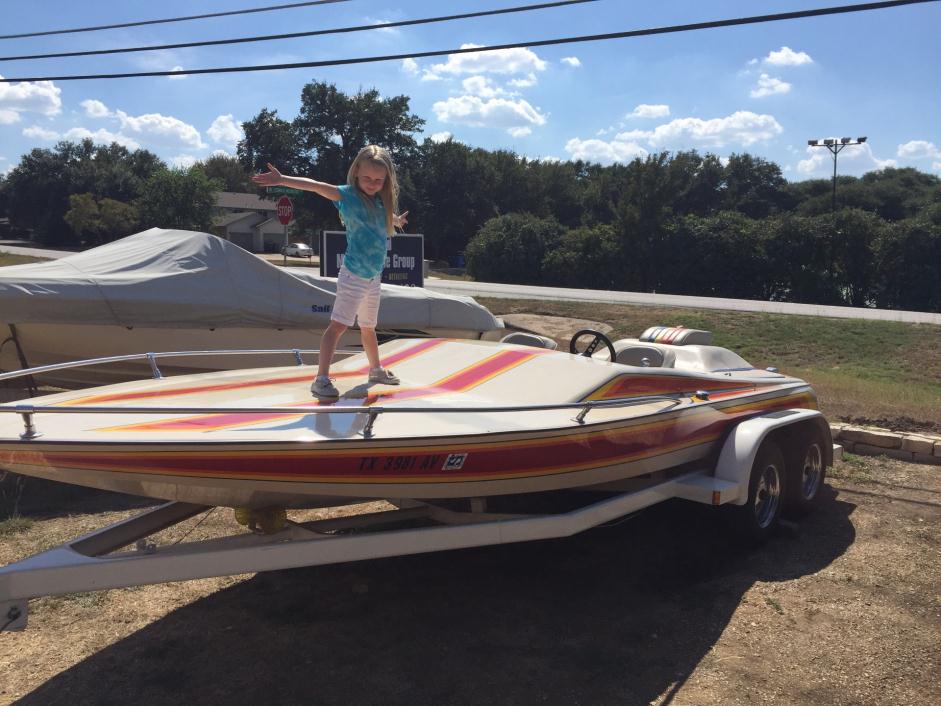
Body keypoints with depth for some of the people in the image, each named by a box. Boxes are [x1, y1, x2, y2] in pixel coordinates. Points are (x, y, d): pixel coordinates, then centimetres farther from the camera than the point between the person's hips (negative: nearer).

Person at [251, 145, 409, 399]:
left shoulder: (382, 202, 8)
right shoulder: (349, 195, -11)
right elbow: (318, 186, -27)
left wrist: (397, 220, 55)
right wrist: (282, 180, -39)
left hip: (374, 276, 7)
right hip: (354, 275, -6)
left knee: (368, 328, 21)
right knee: (338, 325, -11)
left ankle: (376, 370, 37)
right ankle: (321, 379, -12)